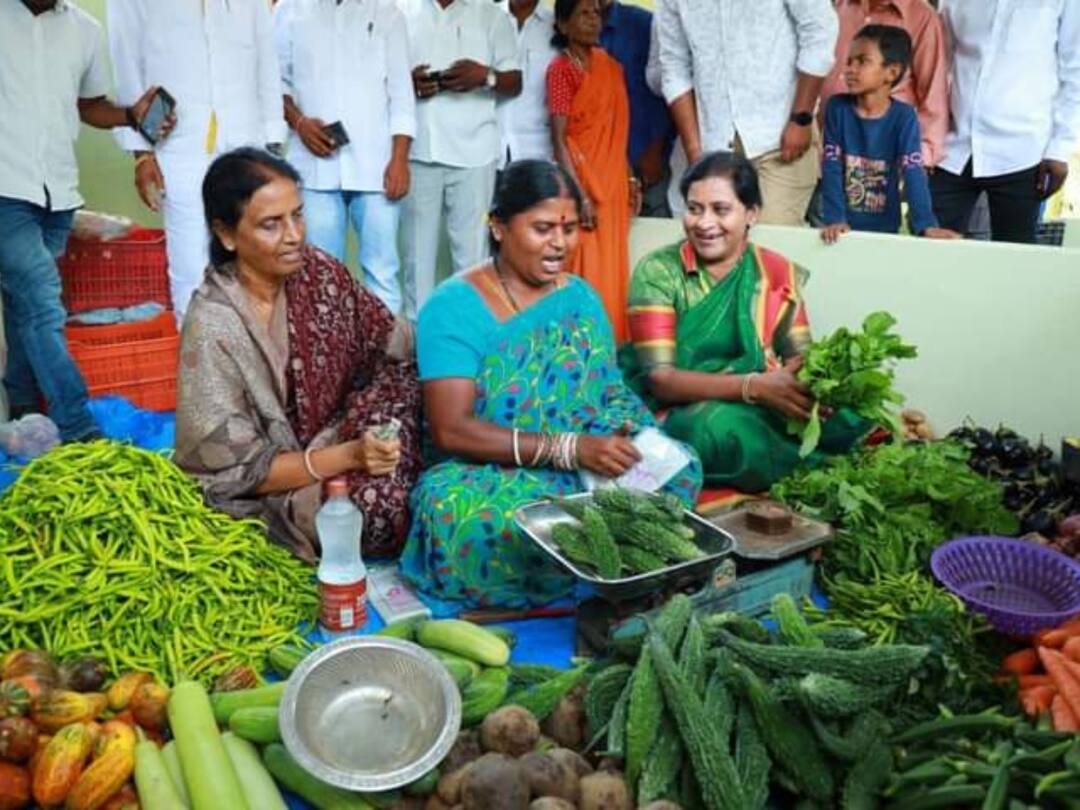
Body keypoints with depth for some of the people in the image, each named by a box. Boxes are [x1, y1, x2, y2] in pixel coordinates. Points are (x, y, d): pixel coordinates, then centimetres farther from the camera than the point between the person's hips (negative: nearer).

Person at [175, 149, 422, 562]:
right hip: (278, 494, -5)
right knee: (381, 505, -32)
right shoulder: (213, 328, -22)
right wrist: (349, 455, -30)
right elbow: (238, 471, -18)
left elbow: (393, 342, 0)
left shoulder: (317, 272, -5)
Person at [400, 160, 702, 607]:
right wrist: (570, 448, -26)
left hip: (589, 465, 4)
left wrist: (625, 429, -17)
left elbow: (612, 390, 8)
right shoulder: (453, 307, -8)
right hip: (490, 476, -4)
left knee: (679, 468, -21)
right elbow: (452, 429, -17)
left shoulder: (581, 297, 11)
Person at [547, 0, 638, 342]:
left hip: (613, 185, 6)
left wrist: (630, 179, 12)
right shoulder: (560, 69, -7)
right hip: (583, 185, -6)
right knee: (587, 275, -5)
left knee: (613, 273, 8)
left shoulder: (609, 65, 13)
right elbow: (559, 138, -12)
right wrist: (580, 196, -19)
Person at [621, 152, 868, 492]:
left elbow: (800, 356, 2)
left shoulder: (778, 273, 4)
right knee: (722, 426, -35)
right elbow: (660, 379, -17)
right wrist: (754, 386, -30)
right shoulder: (658, 271, -8)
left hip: (759, 408, 3)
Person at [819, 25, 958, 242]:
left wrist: (926, 225, -23)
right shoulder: (837, 107, -6)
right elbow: (831, 168, -9)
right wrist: (834, 218, -18)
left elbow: (913, 172, -13)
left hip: (885, 227, -1)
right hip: (843, 225, 1)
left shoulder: (904, 116, -9)